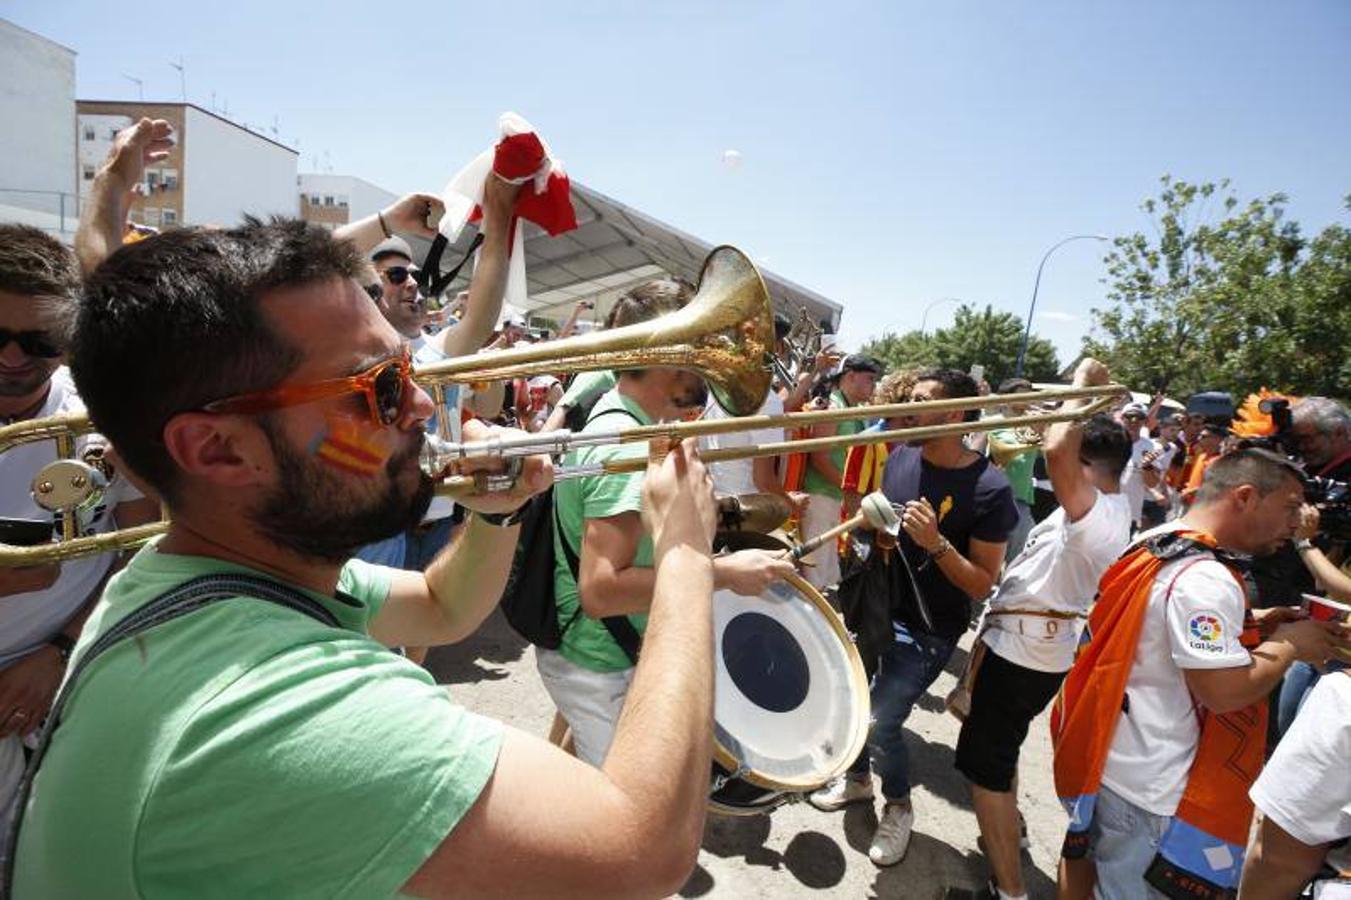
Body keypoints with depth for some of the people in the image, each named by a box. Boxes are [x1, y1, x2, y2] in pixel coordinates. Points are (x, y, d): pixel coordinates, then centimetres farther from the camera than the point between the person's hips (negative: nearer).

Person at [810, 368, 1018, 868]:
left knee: (881, 723, -5)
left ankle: (899, 807, 26)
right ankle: (858, 779, 44)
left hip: (927, 629, -6)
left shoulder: (988, 489, -19)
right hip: (874, 605, 6)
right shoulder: (901, 457, -2)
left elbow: (983, 586, -17)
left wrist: (935, 542, -31)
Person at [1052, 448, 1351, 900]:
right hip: (1149, 787, -9)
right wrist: (1288, 643, -11)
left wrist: (1250, 622, 9)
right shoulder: (1206, 579, -26)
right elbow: (1225, 691, -27)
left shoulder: (1156, 541, 4)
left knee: (1084, 853, 27)